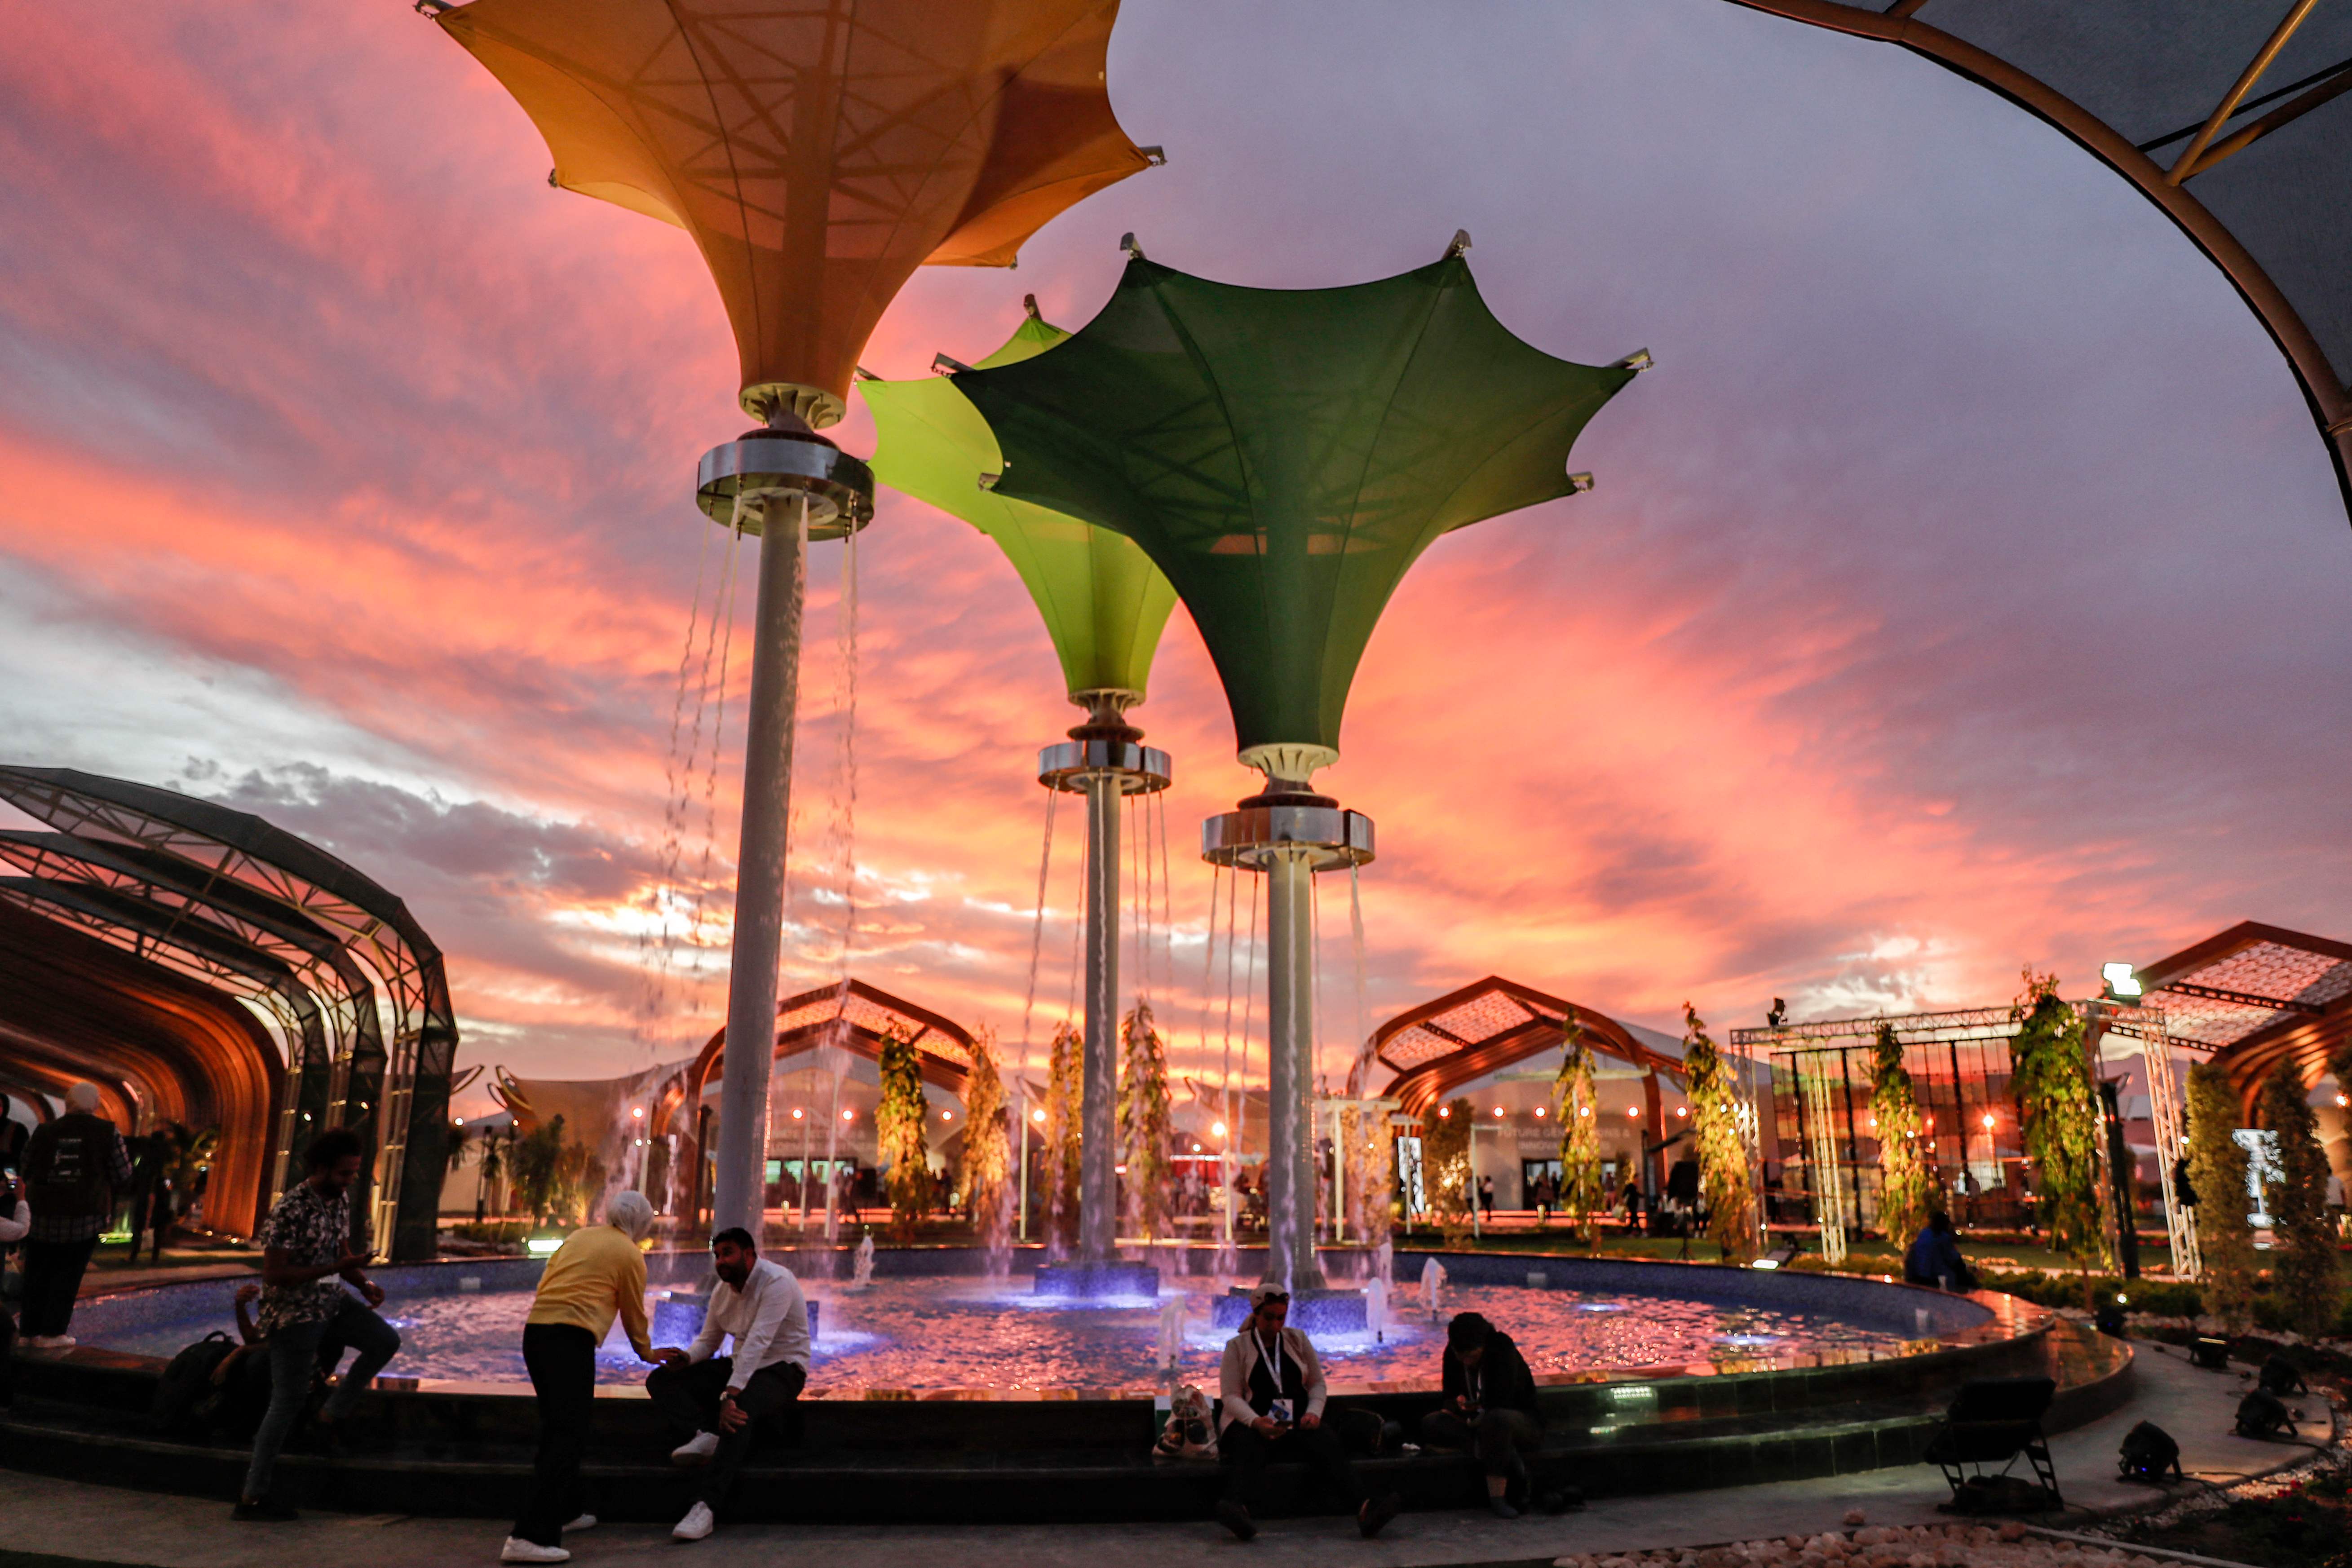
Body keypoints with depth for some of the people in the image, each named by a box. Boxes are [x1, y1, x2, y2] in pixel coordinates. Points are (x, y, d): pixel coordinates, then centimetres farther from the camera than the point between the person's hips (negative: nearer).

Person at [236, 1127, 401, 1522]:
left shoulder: (341, 1198, 3)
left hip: (331, 1301, 8)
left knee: (385, 1341, -3)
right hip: (293, 1312, -8)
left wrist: (364, 1284, -3)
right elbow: (273, 1274, -24)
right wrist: (335, 1267, -29)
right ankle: (252, 1497, 9)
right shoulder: (291, 1210, -23)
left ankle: (332, 1415, 13)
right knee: (289, 1400, -2)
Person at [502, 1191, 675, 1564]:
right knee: (568, 1436, -7)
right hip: (571, 1339, -7)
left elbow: (544, 1284, 19)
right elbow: (634, 1315, 12)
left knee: (557, 1426, 21)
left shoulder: (580, 1236, 20)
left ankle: (567, 1510, 33)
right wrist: (646, 1353, 29)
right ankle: (529, 1537, -16)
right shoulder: (630, 1256, 3)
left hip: (535, 1330, 8)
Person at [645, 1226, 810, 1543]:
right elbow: (707, 1341, 11)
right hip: (739, 1365, 8)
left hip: (781, 1370, -8)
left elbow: (758, 1342, -31)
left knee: (739, 1412, -39)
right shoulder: (723, 1290, 5)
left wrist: (730, 1394, -38)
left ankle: (705, 1508, -41)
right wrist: (684, 1358, -13)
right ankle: (708, 1435, -25)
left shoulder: (777, 1281, -21)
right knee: (660, 1381, -6)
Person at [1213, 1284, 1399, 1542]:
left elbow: (1317, 1383, 17)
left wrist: (1314, 1412, -5)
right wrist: (1256, 1422, -22)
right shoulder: (1237, 1346, 6)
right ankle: (1240, 1511, -64)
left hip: (1299, 1424, 2)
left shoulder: (1298, 1339, 16)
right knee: (1249, 1451, -36)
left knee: (1327, 1443, -28)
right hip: (1252, 1424, -2)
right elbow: (1230, 1396, -3)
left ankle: (1365, 1508, -50)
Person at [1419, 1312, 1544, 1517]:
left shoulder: (1503, 1351, -20)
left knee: (1497, 1419, -42)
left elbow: (1500, 1403, -25)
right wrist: (1457, 1403, -18)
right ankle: (1505, 1454, -28)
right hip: (1476, 1423, 6)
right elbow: (1450, 1392, 5)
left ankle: (1497, 1498, -33)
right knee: (1430, 1424, -21)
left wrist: (1474, 1420, -16)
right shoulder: (1452, 1354, -4)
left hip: (1522, 1421, -6)